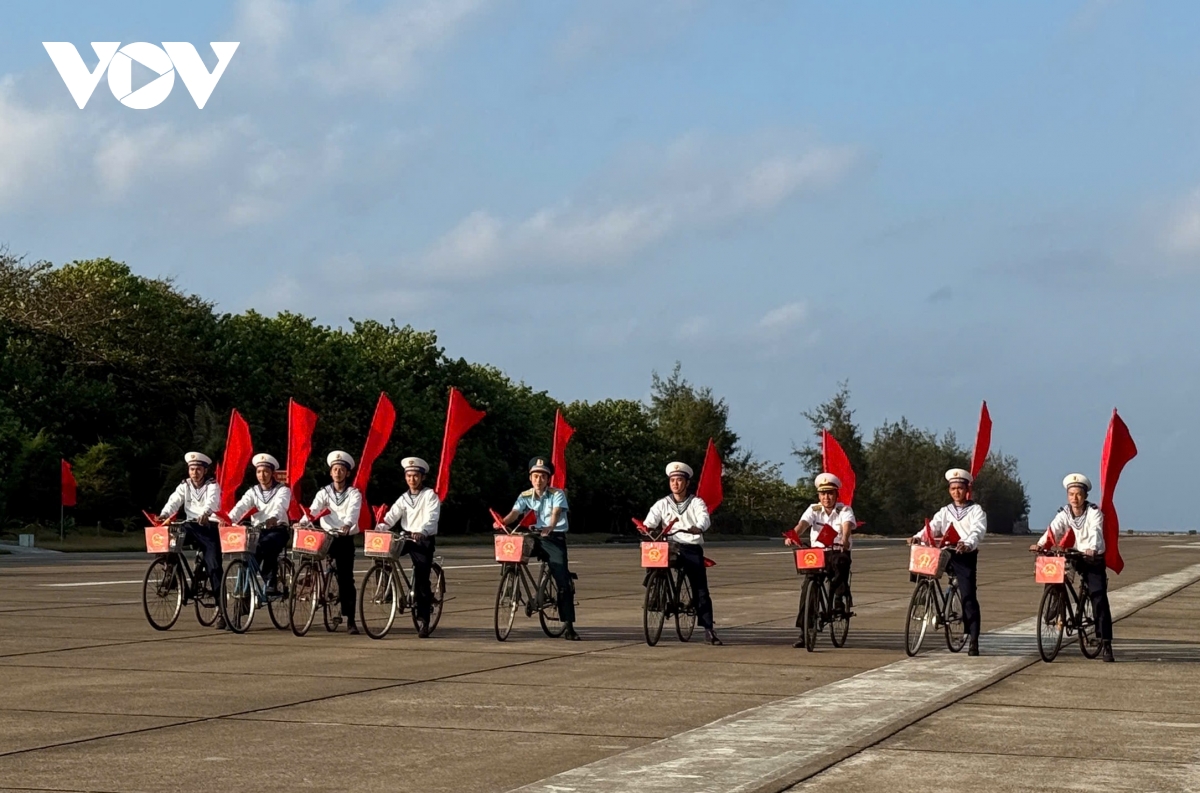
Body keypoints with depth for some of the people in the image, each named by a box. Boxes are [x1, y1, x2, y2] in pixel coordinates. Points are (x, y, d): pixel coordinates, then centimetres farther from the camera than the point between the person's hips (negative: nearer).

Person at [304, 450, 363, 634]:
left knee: (346, 577, -6)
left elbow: (353, 511, -17)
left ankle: (350, 619, -2)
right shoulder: (324, 493, 8)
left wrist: (347, 525, -39)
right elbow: (313, 510, -8)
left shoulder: (354, 493, 2)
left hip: (346, 538, -3)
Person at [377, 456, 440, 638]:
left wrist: (421, 532, -37)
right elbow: (391, 517, 0)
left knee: (422, 580, -9)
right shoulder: (403, 499, 14)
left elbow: (431, 518, -18)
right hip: (406, 538, 5)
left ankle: (423, 622, -6)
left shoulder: (430, 495, -1)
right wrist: (378, 529, -20)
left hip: (424, 540, -5)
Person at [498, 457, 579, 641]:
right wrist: (502, 522, -33)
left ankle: (569, 627, -9)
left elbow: (556, 513, -22)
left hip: (555, 538, -4)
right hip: (534, 537, 4)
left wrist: (550, 527, -45)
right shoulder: (525, 496, 5)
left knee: (563, 581, -10)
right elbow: (514, 513, -10)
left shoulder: (557, 494, -5)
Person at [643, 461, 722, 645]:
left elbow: (705, 519, -13)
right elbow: (649, 521, -4)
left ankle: (708, 630, -5)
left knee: (701, 589, -7)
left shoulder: (696, 503, 5)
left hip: (692, 549, -2)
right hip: (670, 547, 2)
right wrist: (646, 529, -28)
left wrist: (697, 529, -36)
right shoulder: (662, 504, 9)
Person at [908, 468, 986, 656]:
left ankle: (974, 640, -12)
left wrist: (968, 544, -34)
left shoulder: (976, 510, 6)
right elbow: (932, 527, 3)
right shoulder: (945, 512, 19)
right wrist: (917, 537, -18)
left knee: (968, 596, -12)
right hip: (946, 554, 5)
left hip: (966, 556, -5)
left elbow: (977, 531, -12)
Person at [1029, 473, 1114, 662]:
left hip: (1093, 558, -4)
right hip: (1072, 556, 4)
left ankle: (1105, 643, -12)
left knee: (1099, 599, -12)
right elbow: (1053, 530, -18)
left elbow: (1095, 532, -26)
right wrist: (1041, 544, -39)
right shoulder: (1063, 513, -1)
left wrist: (1092, 549, -47)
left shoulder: (1094, 512, -9)